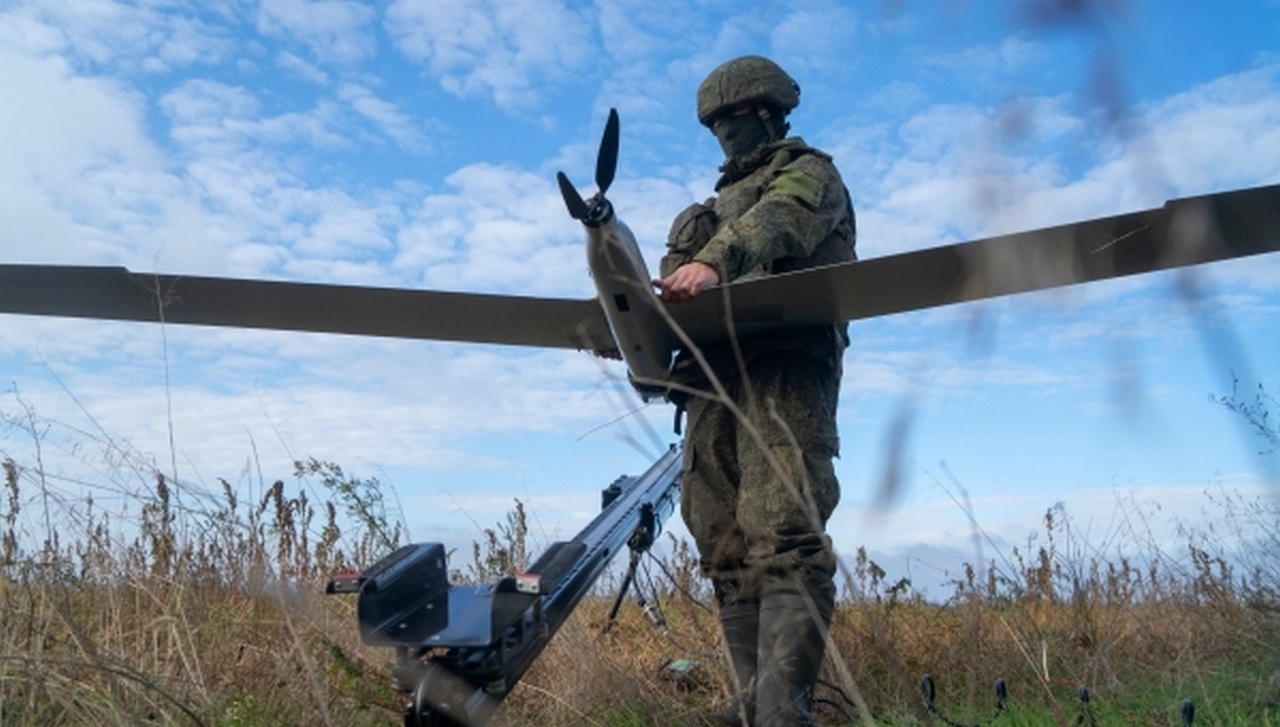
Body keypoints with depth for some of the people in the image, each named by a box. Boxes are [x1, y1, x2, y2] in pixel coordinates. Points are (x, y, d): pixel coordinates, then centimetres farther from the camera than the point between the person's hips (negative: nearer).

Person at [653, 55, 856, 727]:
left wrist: (716, 261, -31)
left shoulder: (808, 173, 14)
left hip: (783, 359, -7)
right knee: (724, 546, 1)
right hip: (712, 369, 7)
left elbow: (779, 220, -10)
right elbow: (676, 277, 23)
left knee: (782, 533, -20)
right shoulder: (717, 204, 35)